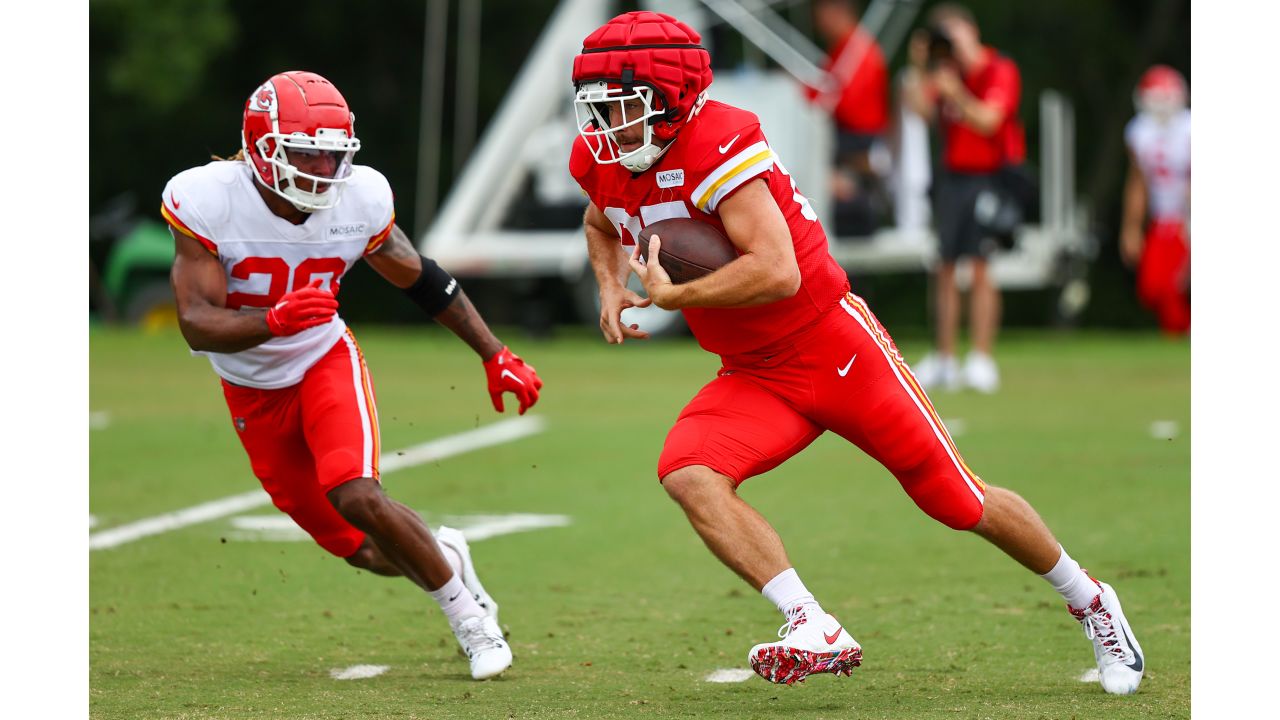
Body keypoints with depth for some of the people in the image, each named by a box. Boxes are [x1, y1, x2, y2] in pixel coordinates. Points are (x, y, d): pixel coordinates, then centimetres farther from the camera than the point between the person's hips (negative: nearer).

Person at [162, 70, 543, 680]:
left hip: (325, 361, 0)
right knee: (362, 548, 1)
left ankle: (468, 614, -7)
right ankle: (443, 557, 34)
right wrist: (275, 320, -49)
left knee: (356, 498, -26)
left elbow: (422, 281, 0)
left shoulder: (359, 200, -17)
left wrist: (496, 356, 3)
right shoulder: (208, 201, -26)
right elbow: (197, 325, -30)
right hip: (253, 391, 0)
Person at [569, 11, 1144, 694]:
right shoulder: (603, 162, -1)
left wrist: (670, 296, -25)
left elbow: (776, 274, -34)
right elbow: (602, 226, 25)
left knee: (957, 500, 2)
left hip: (835, 349, -7)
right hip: (754, 377, 7)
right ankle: (814, 631, -25)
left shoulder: (719, 143, -25)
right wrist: (612, 289, 5)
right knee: (687, 475, -22)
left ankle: (1090, 601, 26)